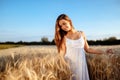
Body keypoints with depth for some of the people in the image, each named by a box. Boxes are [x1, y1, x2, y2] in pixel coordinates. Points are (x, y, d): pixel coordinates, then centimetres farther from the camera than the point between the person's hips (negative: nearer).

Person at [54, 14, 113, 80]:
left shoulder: (81, 34, 6)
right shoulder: (64, 37, 1)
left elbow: (87, 49, 12)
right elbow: (62, 53, -2)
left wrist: (104, 52, 11)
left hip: (81, 65, 2)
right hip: (69, 65, -1)